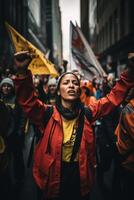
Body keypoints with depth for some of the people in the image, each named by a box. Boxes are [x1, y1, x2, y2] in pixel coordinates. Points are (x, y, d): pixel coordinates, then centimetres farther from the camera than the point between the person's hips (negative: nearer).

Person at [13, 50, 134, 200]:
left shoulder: (87, 113, -4)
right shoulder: (47, 114, -10)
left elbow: (114, 97, -5)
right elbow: (27, 100, -25)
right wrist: (22, 72, -41)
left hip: (81, 178, 2)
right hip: (53, 179, -1)